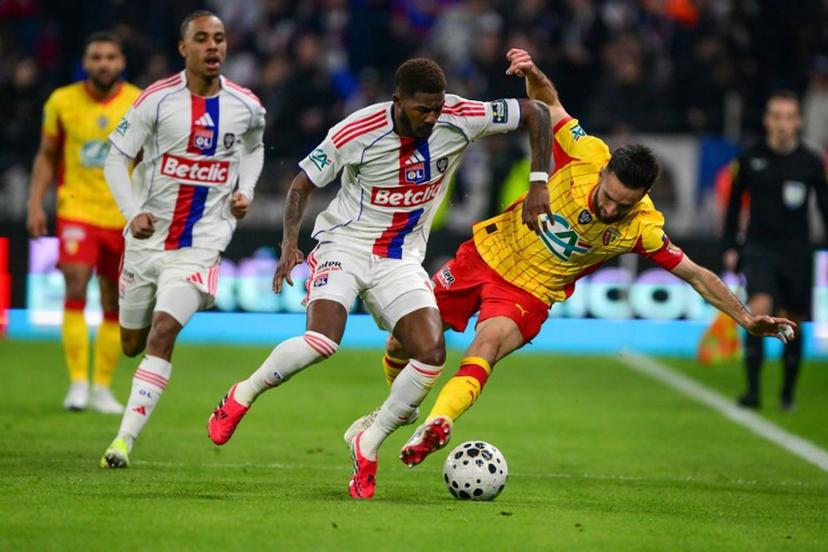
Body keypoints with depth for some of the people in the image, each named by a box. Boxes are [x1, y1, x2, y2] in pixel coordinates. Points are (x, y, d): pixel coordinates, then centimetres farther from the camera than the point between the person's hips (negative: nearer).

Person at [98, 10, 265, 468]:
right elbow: (116, 158, -4)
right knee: (132, 344, 13)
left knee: (163, 332, -20)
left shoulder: (246, 107, -2)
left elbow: (253, 148, 21)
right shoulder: (157, 100, -9)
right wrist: (133, 212, -16)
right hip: (148, 237, 1)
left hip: (201, 242, -1)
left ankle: (125, 439, -18)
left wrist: (245, 190, 4)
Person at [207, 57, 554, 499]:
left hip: (401, 259, 4)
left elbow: (535, 113, -3)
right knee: (323, 342, -28)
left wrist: (538, 181, -10)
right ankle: (242, 396, -1)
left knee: (432, 354, -15)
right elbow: (303, 182, -5)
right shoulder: (355, 133, -18)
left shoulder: (459, 118, -14)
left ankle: (367, 446, 3)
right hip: (345, 244, -3)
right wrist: (289, 240, -19)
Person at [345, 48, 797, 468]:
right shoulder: (586, 155, -19)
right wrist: (533, 73, -23)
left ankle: (434, 427, -52)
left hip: (530, 292, -2)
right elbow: (548, 101, -3)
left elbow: (696, 276, -11)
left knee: (487, 345, -35)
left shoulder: (643, 227, -19)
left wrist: (746, 319, -18)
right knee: (402, 345, 8)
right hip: (486, 254, 2)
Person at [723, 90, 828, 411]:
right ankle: (752, 388, -21)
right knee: (759, 308, -22)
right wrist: (730, 248, 8)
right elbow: (734, 202, 11)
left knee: (792, 323, 6)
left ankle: (787, 393, 22)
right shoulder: (750, 159, 0)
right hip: (759, 249, -1)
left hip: (796, 252, 1)